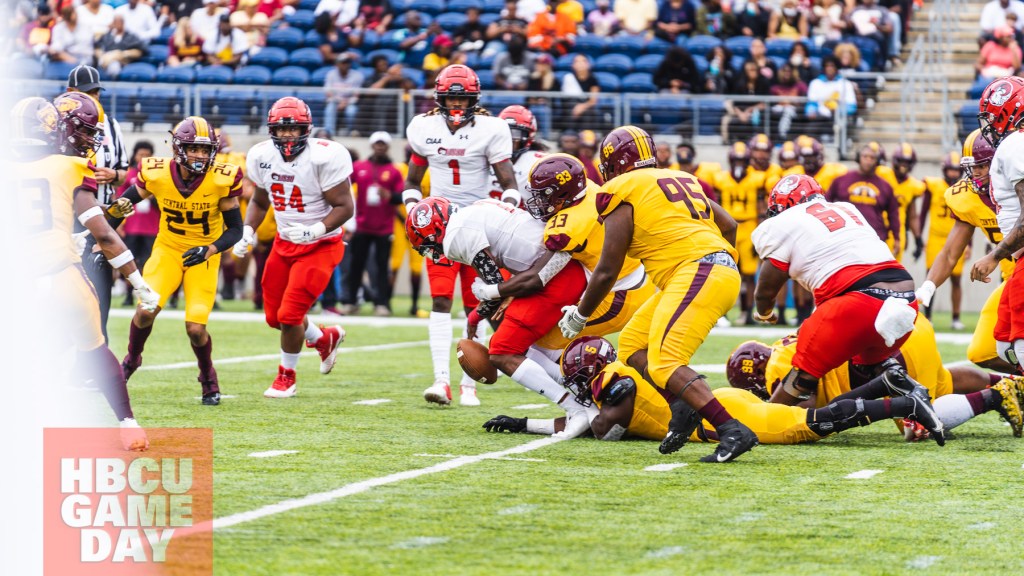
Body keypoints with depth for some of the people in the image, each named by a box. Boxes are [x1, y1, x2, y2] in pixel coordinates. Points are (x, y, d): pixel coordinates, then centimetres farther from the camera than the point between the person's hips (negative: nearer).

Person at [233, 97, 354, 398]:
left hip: (320, 246, -6)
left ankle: (287, 376, 15)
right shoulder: (262, 157, -5)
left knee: (289, 316, -11)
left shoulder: (324, 158, -24)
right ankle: (325, 338, 42)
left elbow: (344, 207, -20)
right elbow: (260, 201, 12)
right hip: (284, 243, 6)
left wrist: (314, 231, -33)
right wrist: (247, 232, -3)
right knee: (274, 317, 12)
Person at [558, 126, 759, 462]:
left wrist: (579, 316, 14)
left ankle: (733, 432, -26)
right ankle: (685, 405, -3)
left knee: (663, 363, -16)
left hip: (696, 272, -9)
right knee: (633, 344, 16)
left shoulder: (622, 193, 0)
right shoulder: (681, 180, 23)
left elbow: (607, 271, 1)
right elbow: (728, 224, 24)